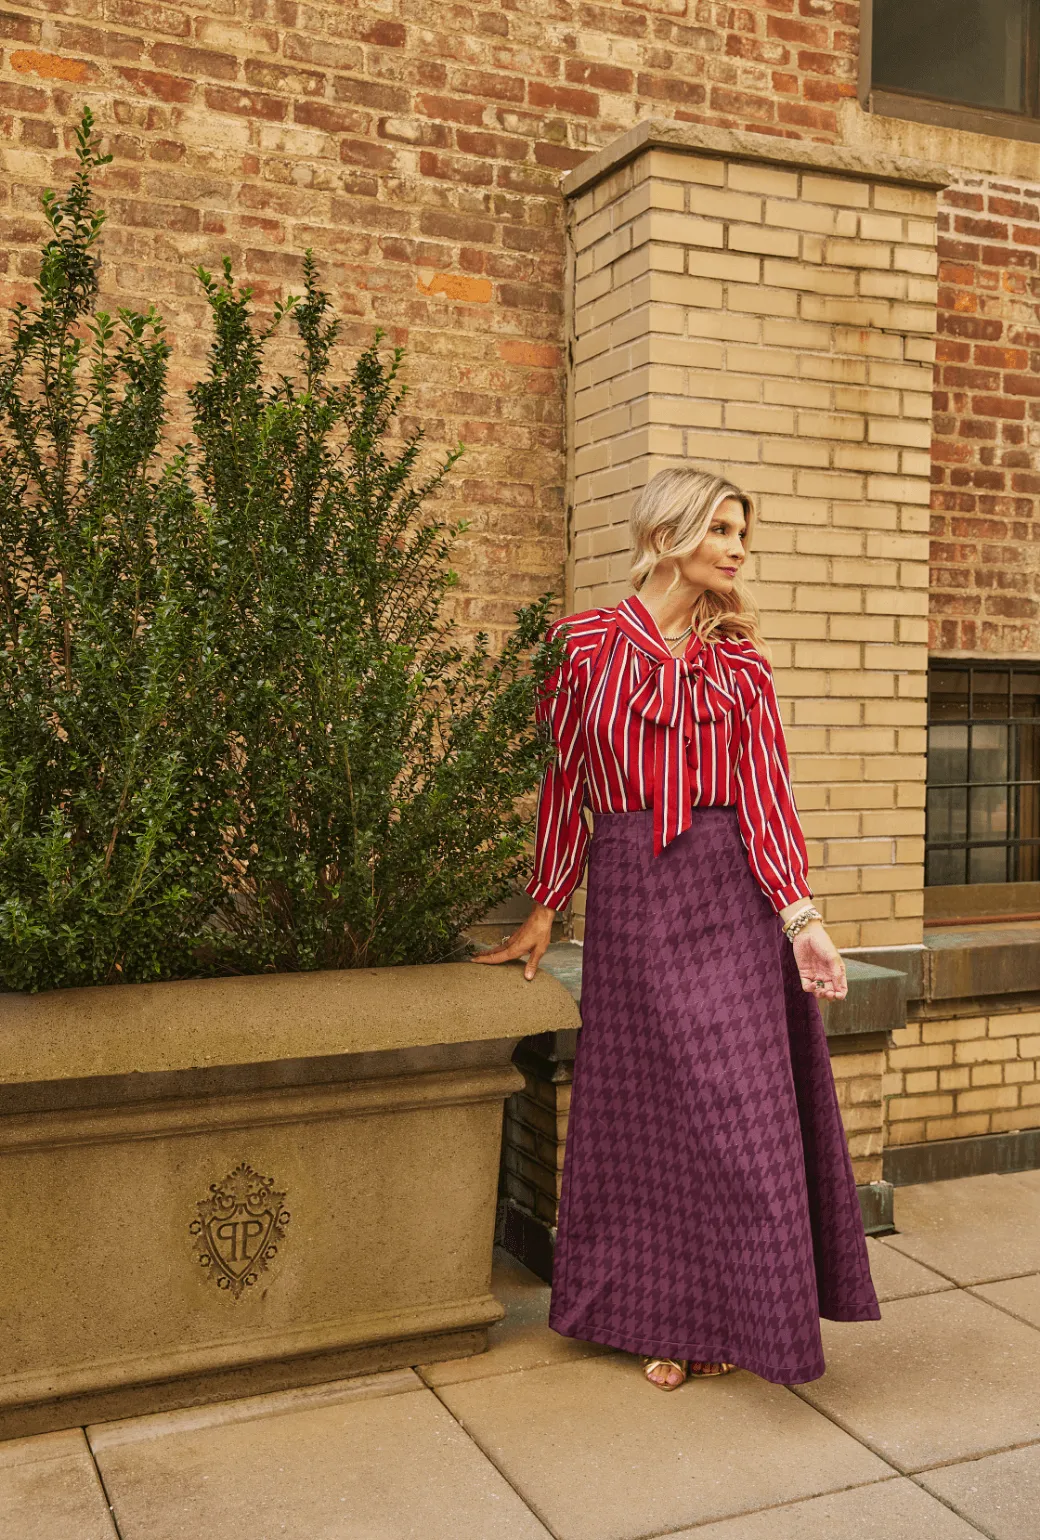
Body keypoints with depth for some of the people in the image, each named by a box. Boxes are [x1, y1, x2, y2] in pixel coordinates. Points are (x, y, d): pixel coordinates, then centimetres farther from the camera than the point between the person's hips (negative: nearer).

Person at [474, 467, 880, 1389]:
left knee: (735, 1101, 3)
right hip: (630, 893, -1)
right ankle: (660, 1316, 23)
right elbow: (564, 784, 6)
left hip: (730, 894, 1)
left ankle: (731, 1312, 20)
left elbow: (766, 790, 0)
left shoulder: (739, 662, 6)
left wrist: (801, 915, -10)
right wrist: (544, 914, 7)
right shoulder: (586, 646, 2)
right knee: (645, 1105, 7)